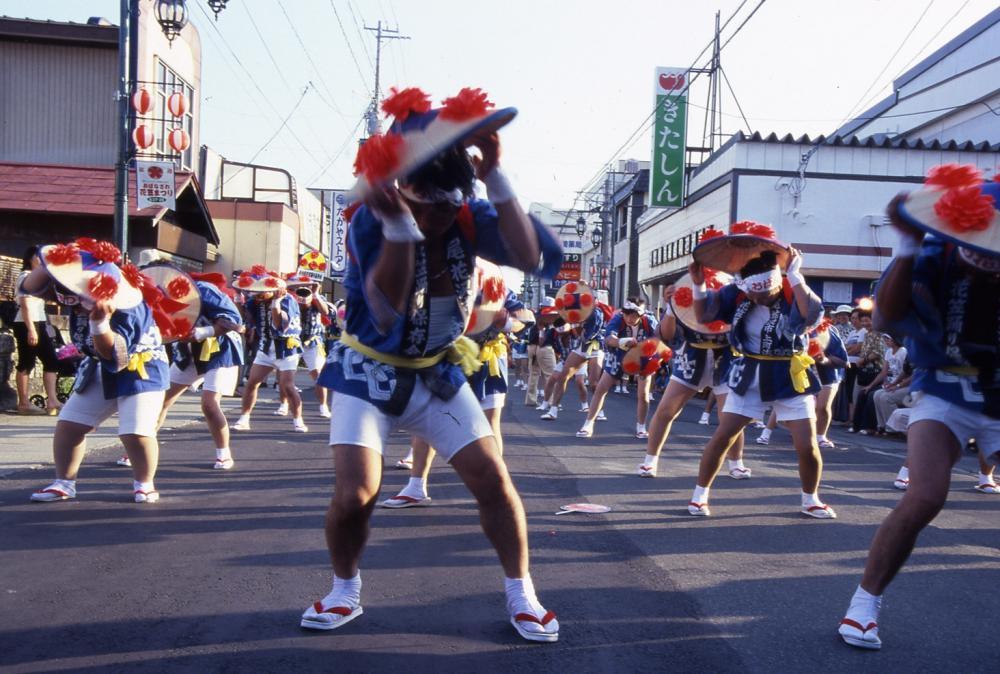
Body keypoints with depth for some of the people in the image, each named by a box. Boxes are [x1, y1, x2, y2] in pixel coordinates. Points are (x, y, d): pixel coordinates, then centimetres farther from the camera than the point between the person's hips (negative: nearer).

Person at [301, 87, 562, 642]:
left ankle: (521, 595, 15)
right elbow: (388, 313, -35)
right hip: (369, 372, -2)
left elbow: (535, 260, -32)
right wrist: (398, 225, -47)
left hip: (437, 372, 3)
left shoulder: (471, 218, -14)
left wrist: (495, 180, -38)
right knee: (355, 493, -14)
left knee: (493, 478, -5)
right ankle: (343, 592, 16)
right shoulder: (369, 223, -22)